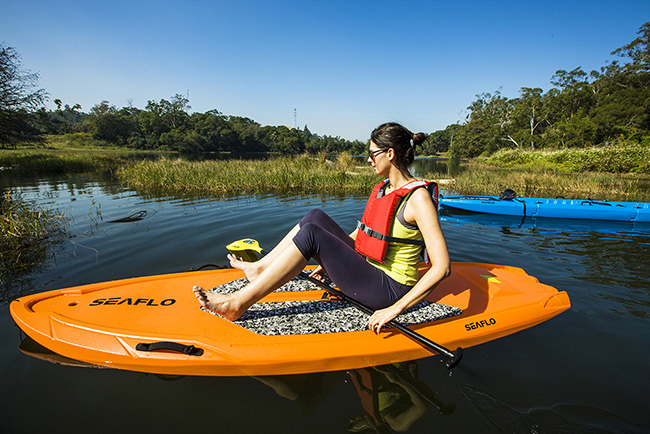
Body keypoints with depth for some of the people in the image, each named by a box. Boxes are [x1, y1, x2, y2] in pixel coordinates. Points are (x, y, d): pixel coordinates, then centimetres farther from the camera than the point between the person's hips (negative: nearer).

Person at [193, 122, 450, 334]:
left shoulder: (417, 198, -19)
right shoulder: (382, 190, 8)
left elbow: (442, 267, -26)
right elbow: (362, 233, 20)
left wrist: (395, 310, -29)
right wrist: (330, 260, 15)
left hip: (389, 290, -8)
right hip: (368, 267, 8)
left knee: (310, 234, -21)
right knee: (316, 217, -1)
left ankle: (237, 303, -14)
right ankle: (259, 268, 8)